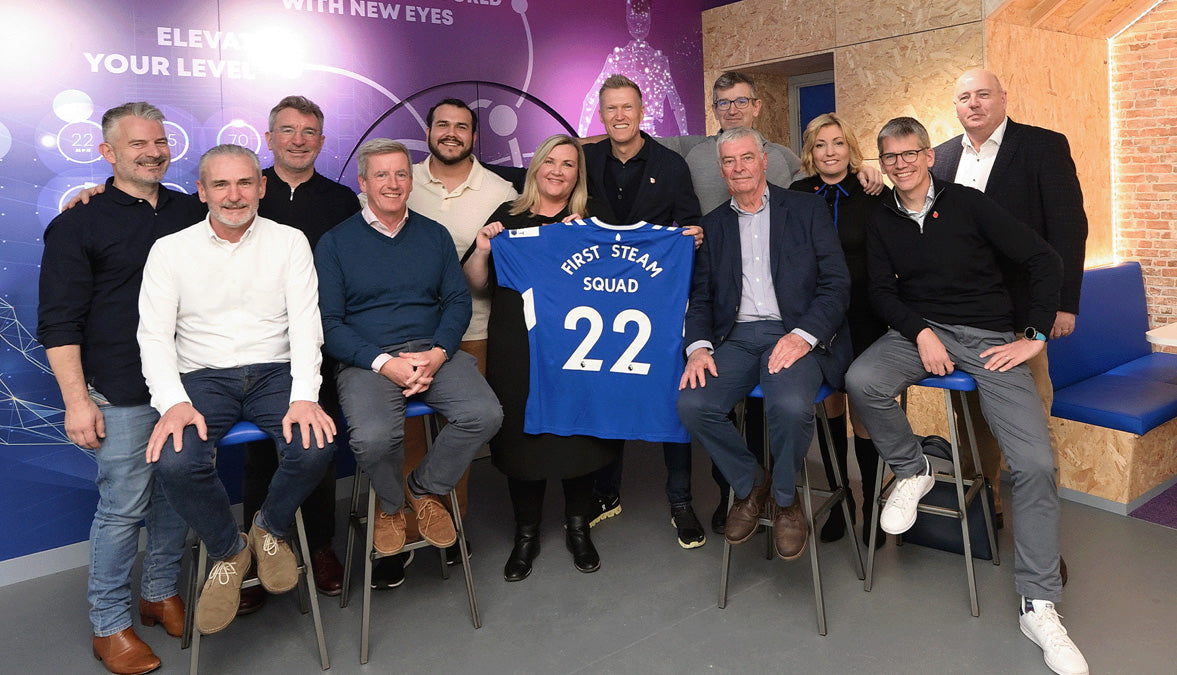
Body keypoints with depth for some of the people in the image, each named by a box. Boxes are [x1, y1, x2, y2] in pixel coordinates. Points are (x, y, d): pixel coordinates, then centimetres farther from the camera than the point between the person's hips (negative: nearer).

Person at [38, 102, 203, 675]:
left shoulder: (190, 212, 12)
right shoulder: (79, 224, -1)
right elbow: (59, 323, -4)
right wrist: (77, 399, -11)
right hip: (122, 394, -4)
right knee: (124, 507, 0)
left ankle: (161, 595, 31)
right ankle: (109, 625, 17)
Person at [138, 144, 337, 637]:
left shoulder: (290, 242, 6)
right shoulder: (170, 250, 6)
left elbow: (305, 323, -3)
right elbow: (154, 334, 1)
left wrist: (304, 396, -18)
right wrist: (174, 402, -17)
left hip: (275, 371, 0)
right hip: (201, 376, 0)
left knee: (316, 445, -28)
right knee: (175, 462, -29)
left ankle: (271, 529, 6)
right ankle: (228, 551, 3)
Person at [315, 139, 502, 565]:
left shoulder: (435, 235, 16)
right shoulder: (335, 243, 7)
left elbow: (458, 301, 9)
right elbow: (329, 323, -1)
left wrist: (438, 353, -11)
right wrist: (384, 363, -15)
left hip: (432, 351, 3)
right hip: (367, 360, -2)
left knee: (485, 414, -25)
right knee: (373, 438, -32)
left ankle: (426, 489, 4)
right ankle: (391, 503, 5)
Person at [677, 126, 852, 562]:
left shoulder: (807, 210, 8)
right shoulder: (713, 225, 18)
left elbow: (837, 284, 0)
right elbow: (701, 295, 14)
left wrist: (803, 336, -16)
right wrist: (698, 346, -6)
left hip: (795, 334, -3)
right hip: (737, 337, 3)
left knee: (790, 406, -33)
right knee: (691, 403, -24)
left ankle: (785, 498, -2)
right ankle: (749, 484, 4)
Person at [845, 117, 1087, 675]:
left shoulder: (968, 204, 0)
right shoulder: (881, 221, 9)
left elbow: (1043, 260, 0)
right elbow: (882, 291, 5)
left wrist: (1035, 336, -6)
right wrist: (921, 333, -13)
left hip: (988, 335, -2)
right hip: (918, 329, 2)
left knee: (1035, 463, -16)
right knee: (862, 380, -32)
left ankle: (1038, 606, -3)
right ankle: (911, 471, -3)